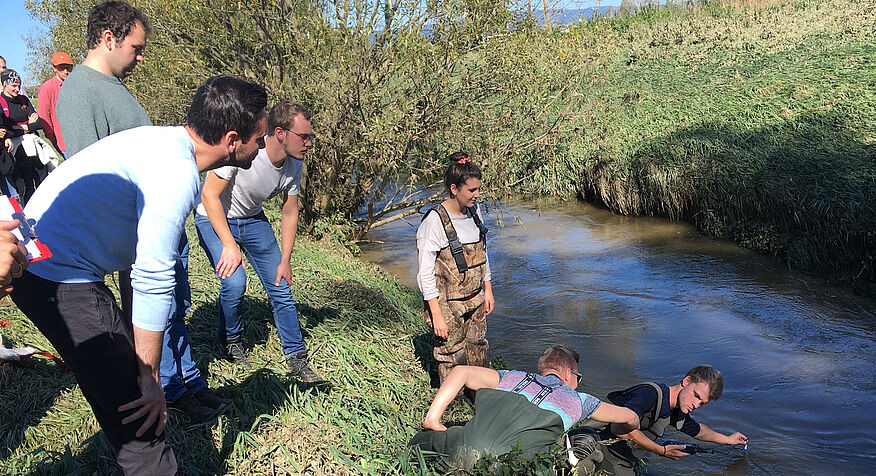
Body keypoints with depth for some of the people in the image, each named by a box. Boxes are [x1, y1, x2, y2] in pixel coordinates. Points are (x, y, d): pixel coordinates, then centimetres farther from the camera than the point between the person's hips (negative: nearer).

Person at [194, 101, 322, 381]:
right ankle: (231, 340, 10)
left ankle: (296, 358, 12)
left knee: (280, 285, -1)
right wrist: (229, 245, -30)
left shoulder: (294, 165, -14)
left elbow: (290, 213, -1)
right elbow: (209, 195, -26)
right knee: (235, 282, -21)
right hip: (213, 218, -5)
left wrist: (284, 261, -1)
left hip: (252, 219, 5)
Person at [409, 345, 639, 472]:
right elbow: (630, 417, 37)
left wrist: (432, 418, 16)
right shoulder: (577, 400, 24)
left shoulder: (513, 378, 27)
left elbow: (461, 371, 16)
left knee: (420, 440, 28)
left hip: (462, 447, 3)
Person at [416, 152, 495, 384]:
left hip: (475, 299, 7)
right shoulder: (434, 221, -21)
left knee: (478, 351, 17)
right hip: (447, 303, -7)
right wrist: (437, 314, -19)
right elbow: (425, 272, -19)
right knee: (452, 357, 5)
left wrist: (488, 290, 14)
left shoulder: (474, 210, 1)